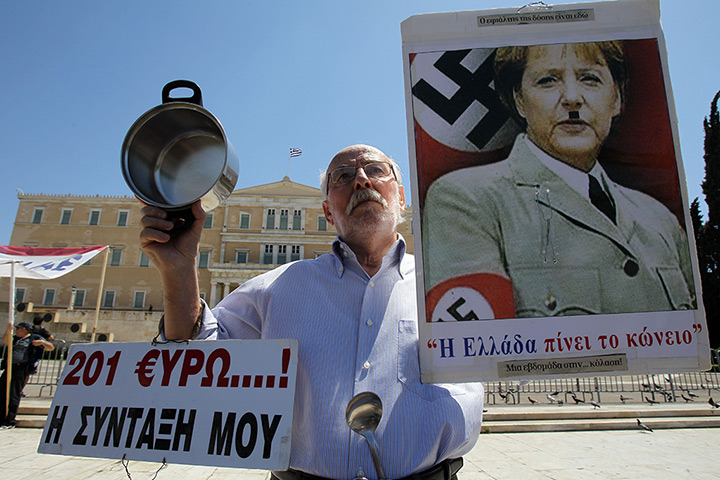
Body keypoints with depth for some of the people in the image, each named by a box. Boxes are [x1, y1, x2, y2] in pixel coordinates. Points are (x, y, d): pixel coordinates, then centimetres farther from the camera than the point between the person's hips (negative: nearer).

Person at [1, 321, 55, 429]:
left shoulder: (34, 338, 8)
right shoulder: (15, 338, 23)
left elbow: (51, 348, 5)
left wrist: (42, 342, -11)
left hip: (21, 368, -6)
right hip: (9, 368, 6)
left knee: (14, 395, -6)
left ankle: (10, 422, 0)